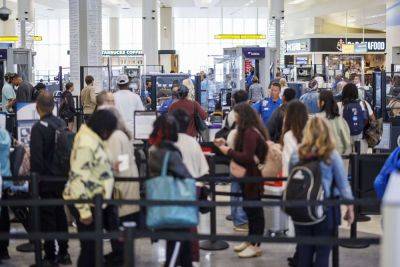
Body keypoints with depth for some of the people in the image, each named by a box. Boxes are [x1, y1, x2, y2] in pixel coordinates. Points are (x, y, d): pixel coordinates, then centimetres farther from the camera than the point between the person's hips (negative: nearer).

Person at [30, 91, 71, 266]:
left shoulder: (38, 128, -16)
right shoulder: (62, 124, 3)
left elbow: (36, 157, -19)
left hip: (46, 179, -6)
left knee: (47, 217, 1)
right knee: (60, 213, 16)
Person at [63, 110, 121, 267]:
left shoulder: (94, 140, 8)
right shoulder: (85, 144, -23)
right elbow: (78, 178, -26)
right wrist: (84, 211, -25)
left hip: (96, 200, 10)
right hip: (86, 203, -10)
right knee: (90, 247, -1)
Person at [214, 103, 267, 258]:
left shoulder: (250, 133, -19)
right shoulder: (248, 131, 12)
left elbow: (247, 158, -24)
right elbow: (241, 151, 14)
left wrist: (228, 151, -16)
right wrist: (225, 146, 11)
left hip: (253, 177, -10)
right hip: (248, 176, 10)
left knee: (254, 209, -2)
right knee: (250, 207, 16)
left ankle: (255, 245, 6)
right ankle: (250, 240, 27)